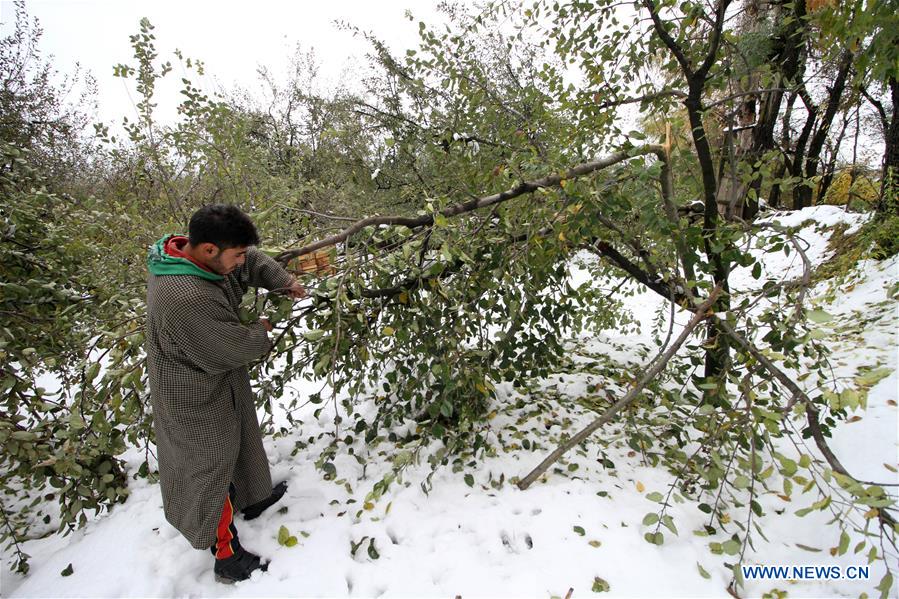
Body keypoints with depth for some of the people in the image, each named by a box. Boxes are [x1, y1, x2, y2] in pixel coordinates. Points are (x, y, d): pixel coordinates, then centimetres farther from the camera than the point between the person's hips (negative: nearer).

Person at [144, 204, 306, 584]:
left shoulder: (190, 252, -11)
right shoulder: (187, 299, -39)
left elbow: (253, 262, 4)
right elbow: (235, 348, -29)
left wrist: (283, 281, -11)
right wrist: (261, 332, -10)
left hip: (218, 383, 9)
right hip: (197, 401, -9)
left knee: (237, 441, 27)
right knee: (212, 469, 8)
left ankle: (253, 497, 53)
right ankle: (227, 557, 29)